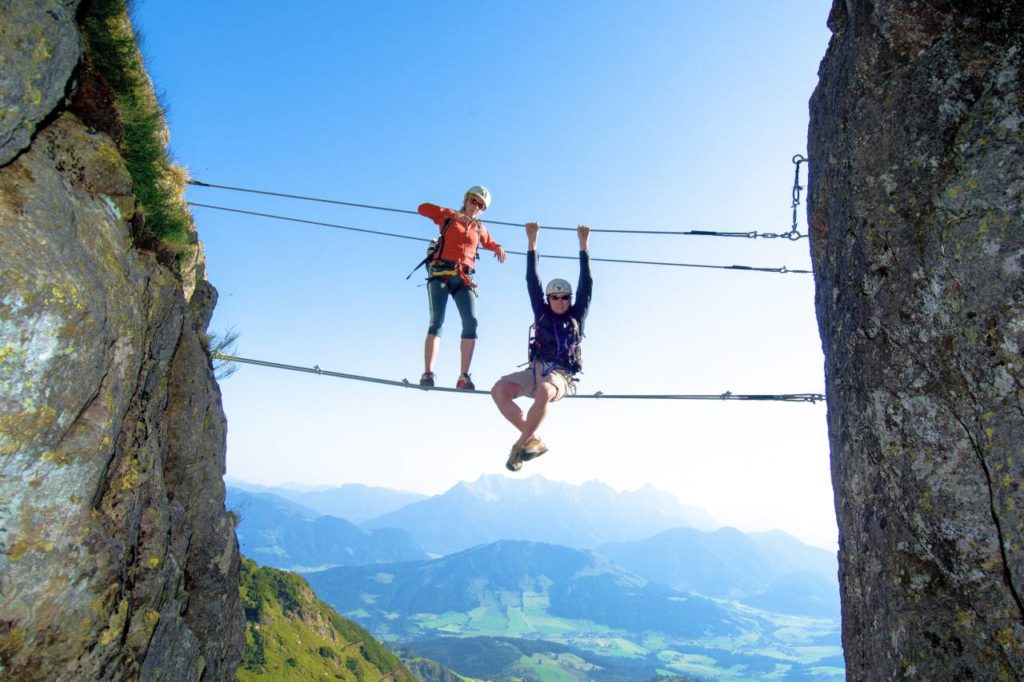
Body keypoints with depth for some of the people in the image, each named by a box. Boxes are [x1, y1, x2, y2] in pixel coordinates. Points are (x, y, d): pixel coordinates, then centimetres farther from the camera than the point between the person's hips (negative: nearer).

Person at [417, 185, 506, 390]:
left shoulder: (479, 229, 21)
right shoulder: (447, 217, 12)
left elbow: (489, 242, 39)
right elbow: (423, 208, 0)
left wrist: (498, 247, 14)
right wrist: (451, 213, -11)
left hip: (464, 278, 3)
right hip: (440, 273, -3)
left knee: (471, 322, -15)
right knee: (437, 320, -18)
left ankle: (464, 377, -16)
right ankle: (428, 373, -25)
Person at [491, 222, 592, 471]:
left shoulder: (576, 317, 13)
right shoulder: (542, 314, 18)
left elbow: (586, 284, 8)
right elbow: (532, 282, 14)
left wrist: (583, 245, 6)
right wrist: (532, 242, 11)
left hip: (562, 375, -3)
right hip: (536, 371, 3)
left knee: (544, 392, -40)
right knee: (499, 390, -25)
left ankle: (522, 444, -24)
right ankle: (533, 441, -17)